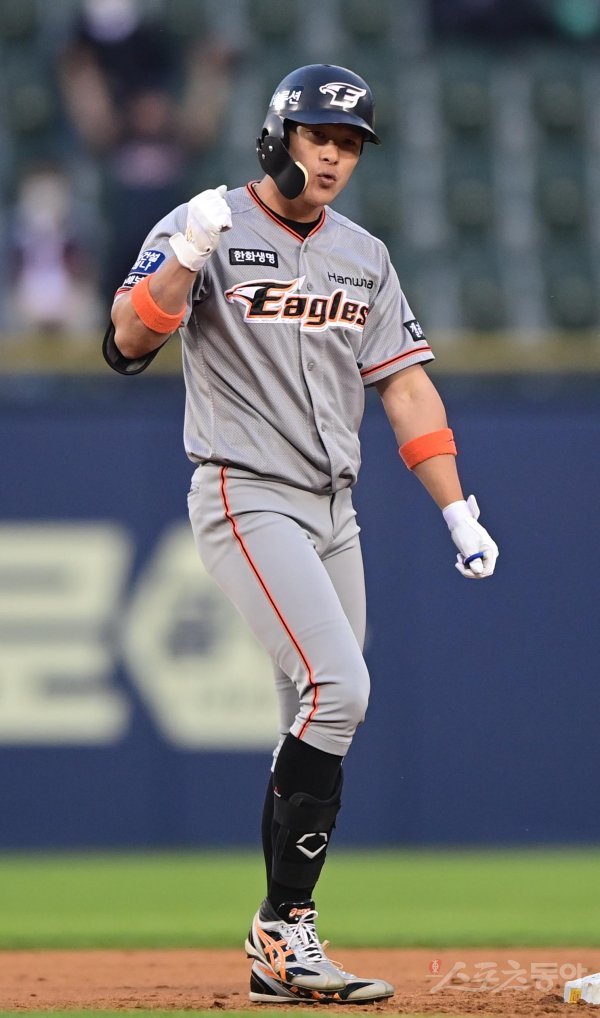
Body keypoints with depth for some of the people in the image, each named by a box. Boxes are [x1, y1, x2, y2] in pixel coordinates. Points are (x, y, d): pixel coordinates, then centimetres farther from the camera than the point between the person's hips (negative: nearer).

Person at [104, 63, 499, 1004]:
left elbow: (405, 382, 14)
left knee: (319, 725, 4)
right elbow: (128, 342, -16)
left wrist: (457, 508, 6)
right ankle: (286, 926, -17)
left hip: (332, 511, 7)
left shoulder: (364, 257, 14)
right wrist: (188, 256, -31)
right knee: (337, 687, -22)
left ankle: (282, 957, 9)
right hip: (247, 497, -7)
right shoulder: (206, 229, -5)